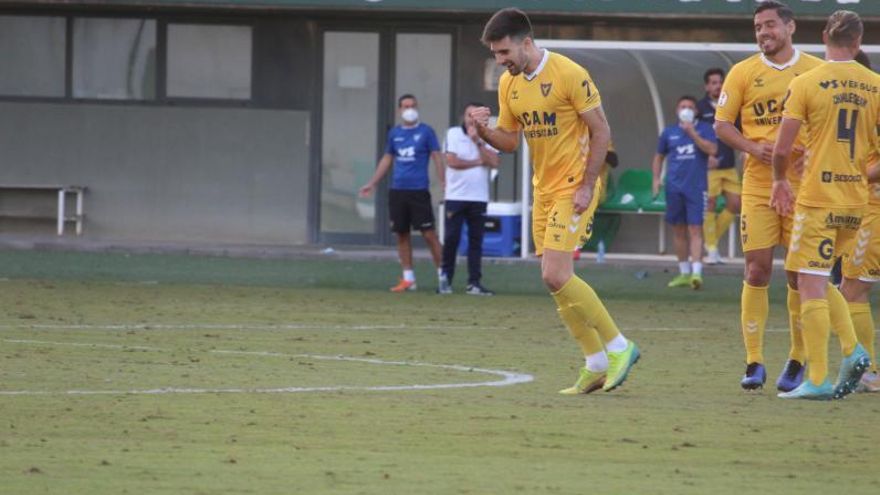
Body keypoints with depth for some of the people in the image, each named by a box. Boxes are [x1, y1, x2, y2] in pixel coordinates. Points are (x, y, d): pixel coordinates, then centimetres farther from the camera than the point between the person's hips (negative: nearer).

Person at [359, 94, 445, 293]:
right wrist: (372, 183, 18)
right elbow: (387, 159, 20)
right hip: (397, 191, 4)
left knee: (429, 233, -8)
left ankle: (442, 274, -2)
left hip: (419, 191, -4)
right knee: (402, 235, 5)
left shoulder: (426, 132, -1)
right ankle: (408, 279, 11)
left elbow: (437, 158, -2)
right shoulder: (394, 133, 11)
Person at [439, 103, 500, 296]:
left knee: (476, 241, 2)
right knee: (451, 238, -5)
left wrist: (478, 142, -12)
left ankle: (474, 283, 4)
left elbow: (494, 162, -6)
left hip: (479, 198, 3)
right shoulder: (453, 134, 0)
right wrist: (478, 162, -8)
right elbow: (452, 161, -12)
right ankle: (446, 278, 8)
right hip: (455, 197, -3)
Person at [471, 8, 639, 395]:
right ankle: (597, 365, 13)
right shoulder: (508, 84, 6)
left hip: (574, 187, -8)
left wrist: (586, 186, -17)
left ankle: (619, 348, -4)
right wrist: (484, 130, -9)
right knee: (556, 281, 4)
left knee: (556, 276, -17)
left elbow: (601, 132, -13)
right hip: (543, 189, 8)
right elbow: (510, 141, 13)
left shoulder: (569, 75, -16)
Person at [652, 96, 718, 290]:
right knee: (678, 230, 8)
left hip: (696, 188, -4)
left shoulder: (704, 129, 3)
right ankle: (684, 273, 17)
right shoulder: (669, 132, 12)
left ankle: (696, 272, -19)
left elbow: (712, 150, -13)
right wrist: (656, 178, 9)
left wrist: (693, 134, -16)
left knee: (695, 229, -11)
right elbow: (659, 156, 22)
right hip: (674, 187, 4)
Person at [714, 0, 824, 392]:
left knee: (800, 273, 2)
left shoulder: (816, 71, 4)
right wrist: (752, 147, -12)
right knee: (757, 269, -6)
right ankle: (754, 363, -2)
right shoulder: (743, 73, 4)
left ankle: (797, 361, 14)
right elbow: (721, 124, 5)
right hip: (758, 185, 0)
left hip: (803, 183, 0)